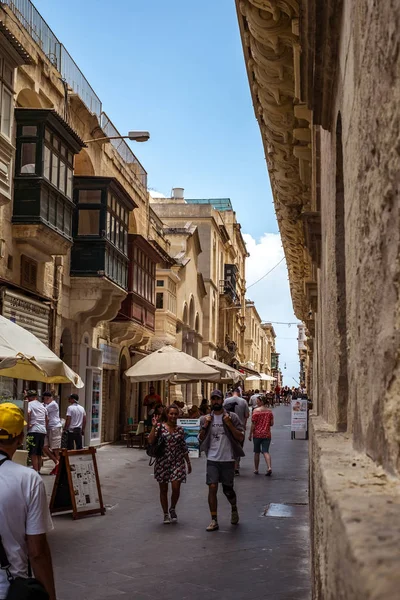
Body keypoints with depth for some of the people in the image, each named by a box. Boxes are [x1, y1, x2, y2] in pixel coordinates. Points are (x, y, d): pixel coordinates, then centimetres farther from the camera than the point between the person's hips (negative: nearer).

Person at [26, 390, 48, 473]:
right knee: (39, 453, 15)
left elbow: (28, 413, -22)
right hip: (43, 431, 7)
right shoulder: (42, 406, 21)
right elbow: (46, 419, 23)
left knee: (33, 453, -8)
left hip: (33, 430, -7)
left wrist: (28, 424, -13)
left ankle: (35, 471, -14)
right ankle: (39, 470, 17)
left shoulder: (30, 404, -1)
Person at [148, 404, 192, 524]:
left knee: (176, 488, -9)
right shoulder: (160, 426, -2)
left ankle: (172, 509, 19)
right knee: (163, 489, 7)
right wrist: (154, 426, -18)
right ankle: (166, 514, 21)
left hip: (177, 462, 1)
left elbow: (183, 447, 14)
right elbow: (150, 441, -13)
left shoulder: (180, 430, 6)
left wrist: (188, 462, 16)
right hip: (162, 461, -1)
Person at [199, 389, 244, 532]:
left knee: (228, 489, 8)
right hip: (212, 459, 1)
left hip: (228, 459, -1)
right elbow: (200, 439, 10)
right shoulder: (206, 419, 8)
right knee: (212, 487, -10)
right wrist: (205, 426, -5)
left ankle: (234, 509, 39)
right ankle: (214, 521, -3)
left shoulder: (232, 417, -1)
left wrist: (229, 424, -14)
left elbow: (241, 438, -3)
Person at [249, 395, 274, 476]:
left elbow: (253, 424, -10)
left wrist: (250, 434, -3)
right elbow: (272, 423, 3)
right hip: (267, 434, 3)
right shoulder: (270, 411, 2)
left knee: (257, 452, 10)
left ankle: (256, 469, 18)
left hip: (257, 434, -3)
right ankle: (269, 467, -18)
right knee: (266, 451, 2)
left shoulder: (256, 410, -10)